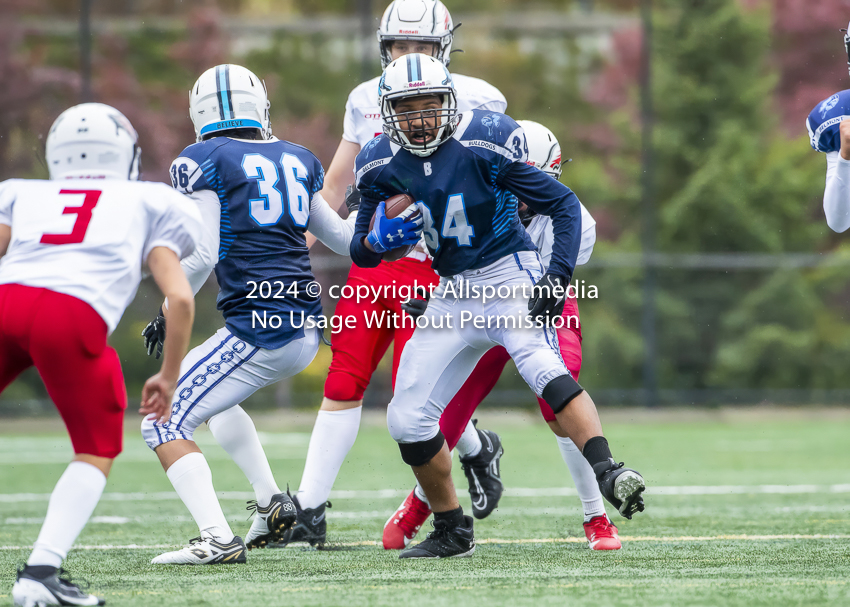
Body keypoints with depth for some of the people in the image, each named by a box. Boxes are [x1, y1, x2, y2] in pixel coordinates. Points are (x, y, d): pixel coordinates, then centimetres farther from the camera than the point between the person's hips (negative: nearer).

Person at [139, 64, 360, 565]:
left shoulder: (205, 162, -5)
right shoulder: (298, 161, 13)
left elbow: (203, 255, -10)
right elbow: (342, 237, 24)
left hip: (260, 330, -7)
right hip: (308, 330, 7)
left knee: (165, 423, -3)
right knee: (211, 397, 33)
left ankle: (218, 540, -19)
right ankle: (271, 502, 22)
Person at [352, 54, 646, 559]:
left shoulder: (485, 145, -17)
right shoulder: (383, 166, -2)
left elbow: (564, 204, -10)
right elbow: (362, 254, 6)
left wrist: (558, 276, -22)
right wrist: (378, 239, -18)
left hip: (510, 276, -6)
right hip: (453, 295, 6)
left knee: (543, 367, -35)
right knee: (407, 419, 3)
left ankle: (608, 472, -47)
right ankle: (453, 532, 18)